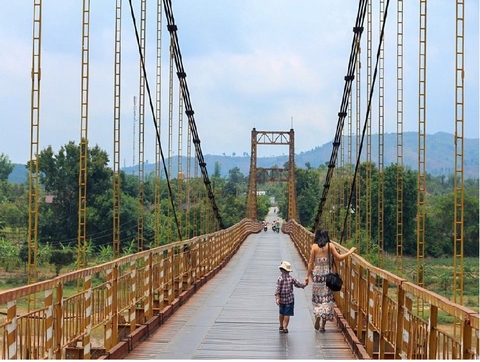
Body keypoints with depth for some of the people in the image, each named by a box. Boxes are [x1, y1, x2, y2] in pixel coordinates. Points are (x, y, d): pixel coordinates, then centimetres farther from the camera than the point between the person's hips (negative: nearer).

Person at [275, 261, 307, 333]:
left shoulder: (280, 278, -9)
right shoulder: (292, 278, -6)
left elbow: (277, 289, -14)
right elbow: (299, 284, -1)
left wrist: (277, 298, -15)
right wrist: (305, 284, 19)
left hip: (281, 299, 1)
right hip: (289, 299, -1)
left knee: (281, 313, 18)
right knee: (287, 314, 2)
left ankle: (281, 326, 30)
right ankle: (285, 327, -3)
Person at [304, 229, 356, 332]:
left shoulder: (314, 246, -2)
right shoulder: (330, 246, -4)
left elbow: (311, 263, -2)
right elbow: (339, 258, -4)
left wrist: (307, 275, 5)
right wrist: (350, 252, 8)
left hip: (317, 274, 0)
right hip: (327, 274, 0)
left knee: (317, 297, 16)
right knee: (326, 298, 5)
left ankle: (317, 316, -4)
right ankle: (322, 325, 4)